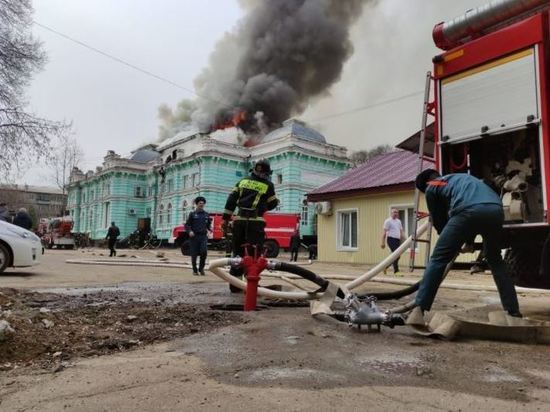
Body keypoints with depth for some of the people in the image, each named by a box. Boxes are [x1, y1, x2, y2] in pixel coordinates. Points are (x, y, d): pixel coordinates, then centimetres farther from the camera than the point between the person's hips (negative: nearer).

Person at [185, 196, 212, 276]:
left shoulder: (206, 214, 13)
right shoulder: (192, 214, 4)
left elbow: (209, 224, 21)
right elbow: (187, 225, 2)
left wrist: (210, 228, -1)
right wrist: (189, 231, -16)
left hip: (203, 236, 2)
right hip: (194, 236, -1)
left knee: (204, 251, -16)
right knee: (194, 254, 2)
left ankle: (201, 268, 4)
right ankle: (195, 270, 18)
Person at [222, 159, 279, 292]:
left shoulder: (243, 181, 12)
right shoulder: (268, 186, 1)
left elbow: (231, 200, 8)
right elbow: (272, 204, 9)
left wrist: (226, 218, 10)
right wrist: (276, 200, 31)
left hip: (239, 220, 5)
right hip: (255, 222, -4)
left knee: (238, 251, 11)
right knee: (253, 253, -2)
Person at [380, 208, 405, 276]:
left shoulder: (399, 221, 18)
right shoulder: (388, 221, -4)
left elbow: (401, 231, 21)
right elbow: (384, 232, -9)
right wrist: (383, 242, -14)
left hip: (398, 240, 8)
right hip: (391, 239, -8)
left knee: (397, 256, 10)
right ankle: (396, 271, -7)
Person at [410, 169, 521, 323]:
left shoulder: (431, 188, 24)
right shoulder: (462, 177, 42)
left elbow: (439, 221, 28)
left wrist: (454, 244, 44)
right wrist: (469, 241, 52)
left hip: (469, 211, -6)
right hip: (496, 209, 6)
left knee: (438, 259, 0)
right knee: (495, 260, 27)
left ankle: (419, 310, -9)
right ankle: (514, 311, 29)